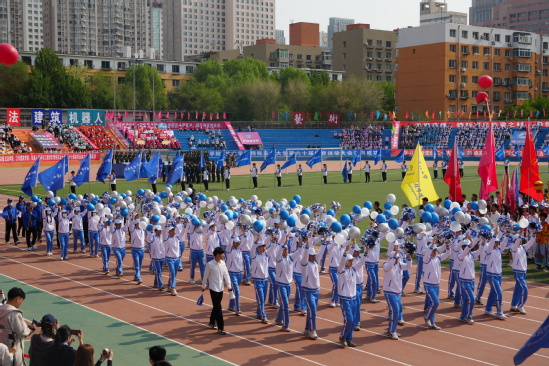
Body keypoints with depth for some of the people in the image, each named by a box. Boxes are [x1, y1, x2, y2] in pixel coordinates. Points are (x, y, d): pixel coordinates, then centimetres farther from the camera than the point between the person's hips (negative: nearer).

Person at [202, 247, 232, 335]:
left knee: (216, 307, 17)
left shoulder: (223, 263, 2)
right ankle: (220, 328, -5)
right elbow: (206, 276, -4)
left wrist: (229, 286, -9)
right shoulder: (210, 264, -14)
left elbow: (226, 274, -1)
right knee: (218, 308, -7)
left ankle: (212, 323, 36)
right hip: (213, 289, -6)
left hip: (221, 289, 6)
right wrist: (203, 286, 4)